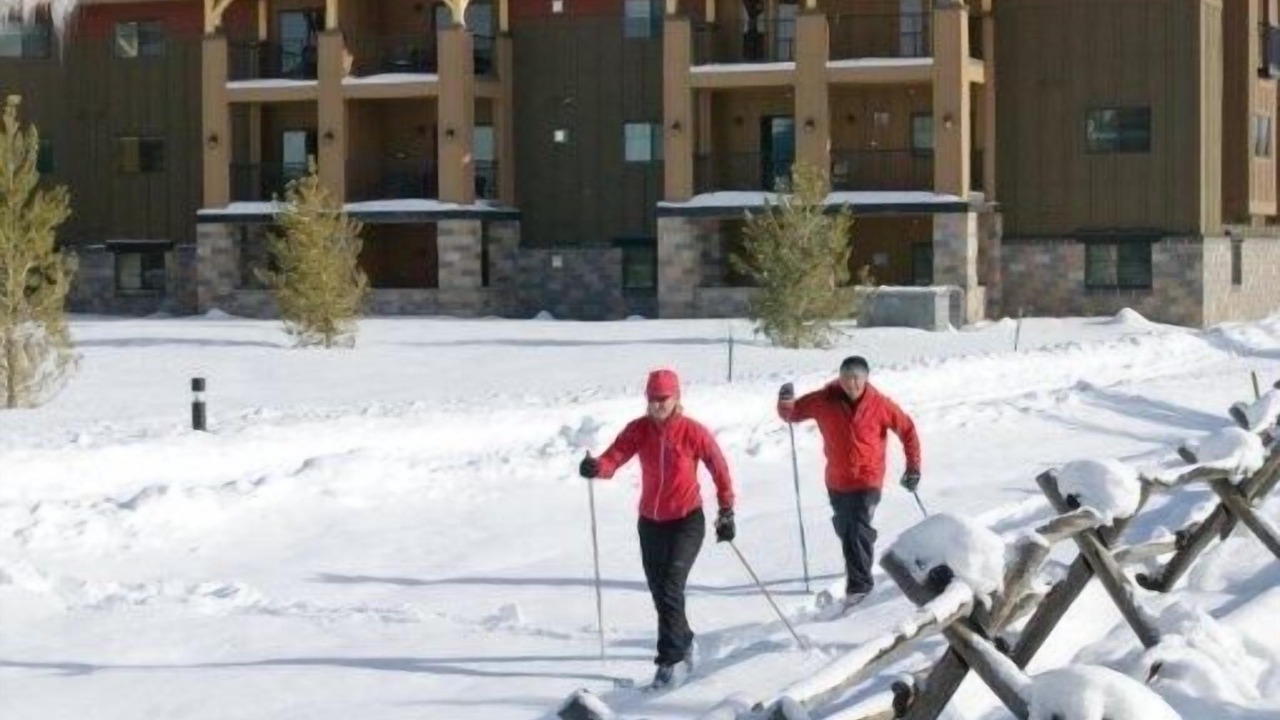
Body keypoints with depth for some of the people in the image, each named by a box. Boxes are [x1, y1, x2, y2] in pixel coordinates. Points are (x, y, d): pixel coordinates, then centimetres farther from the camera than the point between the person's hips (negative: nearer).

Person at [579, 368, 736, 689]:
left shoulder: (693, 432, -14)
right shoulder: (639, 430, -6)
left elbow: (719, 469, -3)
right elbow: (614, 457, -18)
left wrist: (727, 512, 2)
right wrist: (596, 467, -41)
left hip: (687, 521, -5)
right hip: (650, 522, 5)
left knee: (670, 589, -17)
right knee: (660, 593, 16)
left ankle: (669, 660, -12)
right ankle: (683, 643, 40)